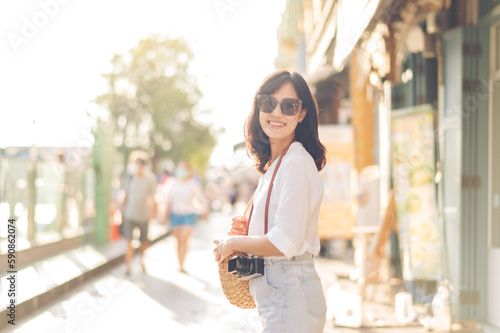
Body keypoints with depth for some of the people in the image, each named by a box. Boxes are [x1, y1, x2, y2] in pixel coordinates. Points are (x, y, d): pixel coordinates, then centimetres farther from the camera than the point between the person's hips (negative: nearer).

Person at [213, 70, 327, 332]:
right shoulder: (273, 163, 13)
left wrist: (233, 243, -7)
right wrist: (247, 231, 5)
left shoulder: (297, 162, -16)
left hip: (289, 297, -9)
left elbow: (285, 242, -21)